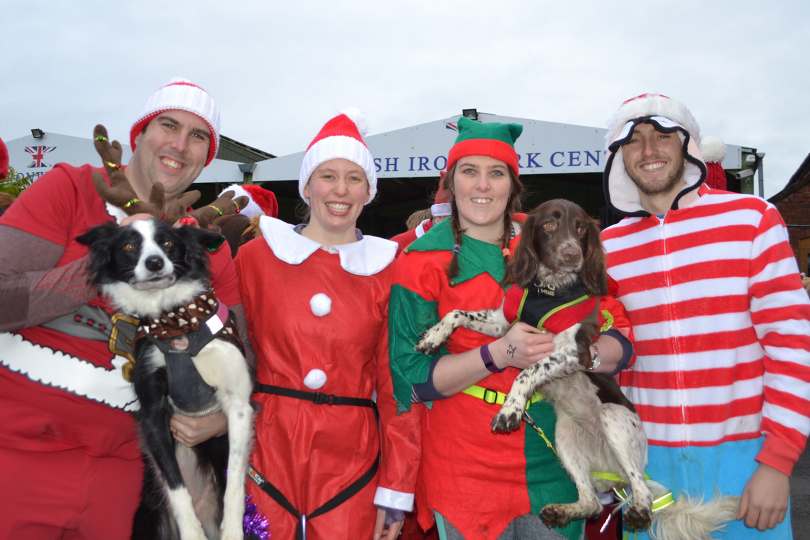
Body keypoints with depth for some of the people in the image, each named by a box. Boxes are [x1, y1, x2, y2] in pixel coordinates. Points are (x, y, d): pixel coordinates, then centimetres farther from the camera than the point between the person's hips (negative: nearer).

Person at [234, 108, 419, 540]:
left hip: (350, 463, 1)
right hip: (266, 454, 0)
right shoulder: (257, 256, 2)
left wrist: (396, 491, 0)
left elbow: (396, 387, 3)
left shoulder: (386, 271, 3)